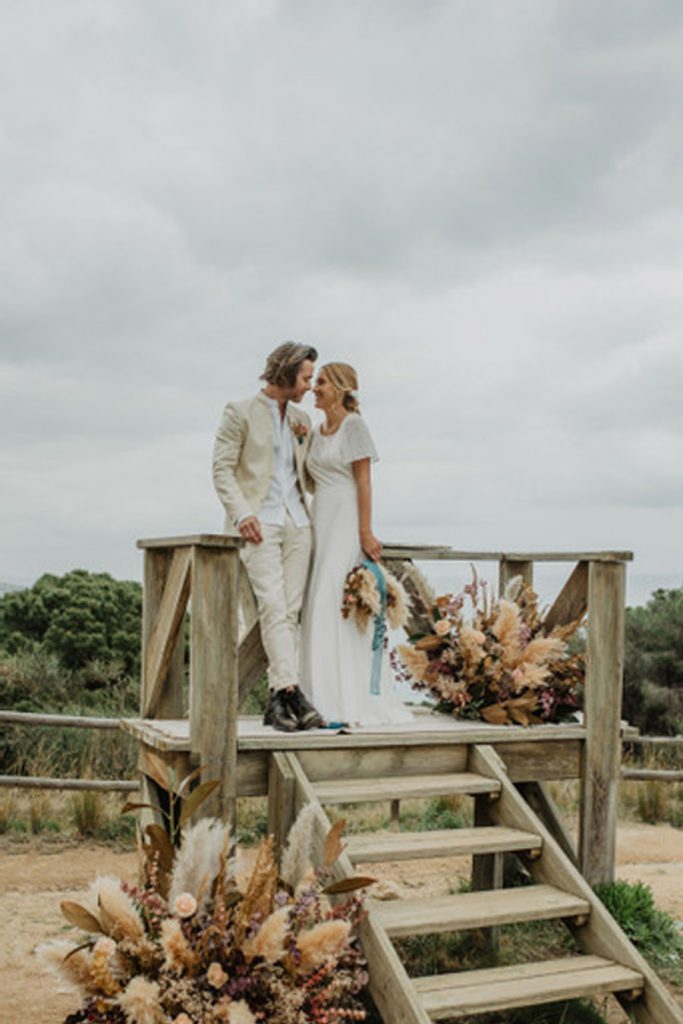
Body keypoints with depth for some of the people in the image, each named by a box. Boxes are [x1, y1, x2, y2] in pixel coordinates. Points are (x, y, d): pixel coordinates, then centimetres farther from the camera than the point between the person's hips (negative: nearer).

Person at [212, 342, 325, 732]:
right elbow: (222, 469, -4)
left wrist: (307, 440, 4)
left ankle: (277, 701, 2)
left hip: (297, 521, 6)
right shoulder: (241, 412, 0)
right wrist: (242, 513, -18)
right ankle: (292, 692, -23)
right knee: (273, 607, -17)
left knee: (292, 611, 0)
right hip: (259, 523, -6)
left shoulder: (301, 419, 17)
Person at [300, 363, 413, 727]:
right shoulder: (317, 432, 17)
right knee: (321, 607, 4)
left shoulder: (354, 425, -5)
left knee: (340, 605, -12)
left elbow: (364, 480, -11)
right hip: (321, 522, 8)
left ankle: (352, 701, -7)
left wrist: (366, 532, -17)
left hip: (348, 523, -8)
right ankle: (328, 700, 9)